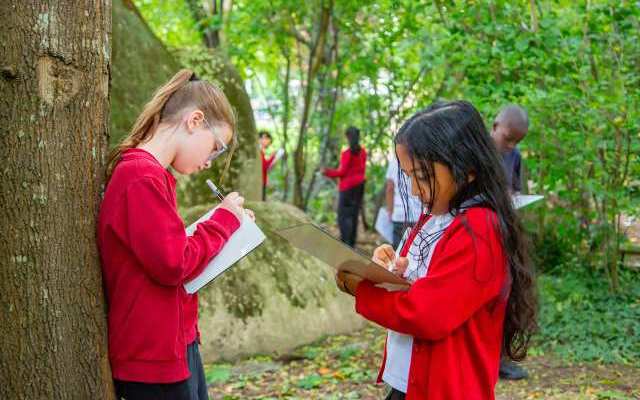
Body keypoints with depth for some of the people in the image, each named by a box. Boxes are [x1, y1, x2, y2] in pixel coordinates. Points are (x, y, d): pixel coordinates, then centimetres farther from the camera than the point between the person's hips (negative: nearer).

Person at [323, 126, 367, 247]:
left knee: (344, 215, -2)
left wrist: (327, 172, -3)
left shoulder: (347, 154, -17)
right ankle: (352, 243, 17)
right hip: (359, 186, 7)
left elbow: (342, 172, -13)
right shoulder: (363, 152, 3)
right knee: (354, 214, 13)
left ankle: (345, 243, -10)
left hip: (348, 187, -7)